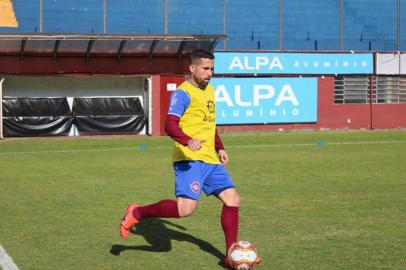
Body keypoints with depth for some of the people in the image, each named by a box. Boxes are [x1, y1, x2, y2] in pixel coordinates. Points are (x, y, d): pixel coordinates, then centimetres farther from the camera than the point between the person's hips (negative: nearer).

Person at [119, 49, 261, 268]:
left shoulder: (209, 90, 19)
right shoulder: (183, 93, -10)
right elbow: (170, 125, -21)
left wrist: (220, 148, 26)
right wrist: (187, 141, -38)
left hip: (211, 160, 9)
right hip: (190, 160, -9)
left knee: (232, 199, 4)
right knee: (186, 208, -20)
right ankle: (136, 213, 1)